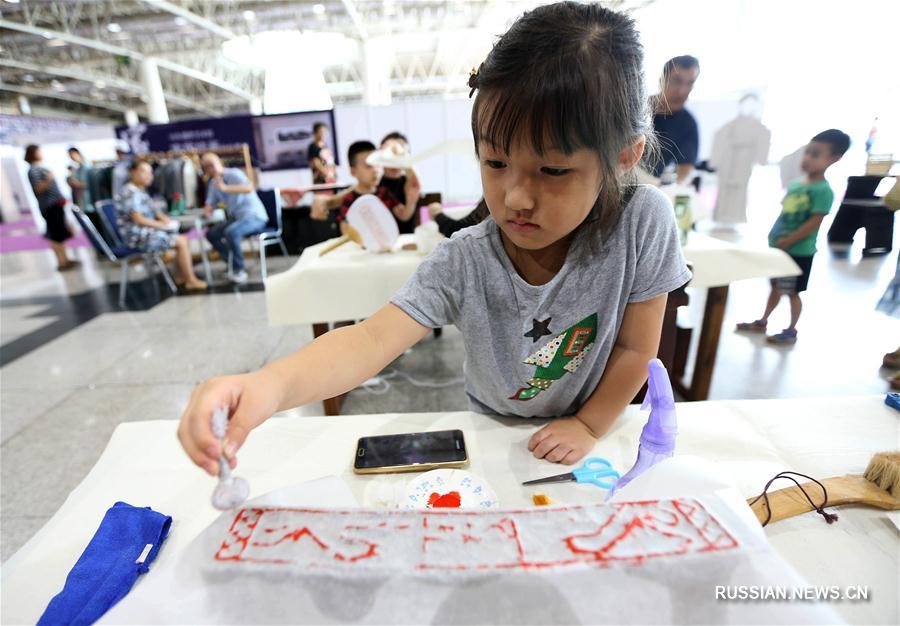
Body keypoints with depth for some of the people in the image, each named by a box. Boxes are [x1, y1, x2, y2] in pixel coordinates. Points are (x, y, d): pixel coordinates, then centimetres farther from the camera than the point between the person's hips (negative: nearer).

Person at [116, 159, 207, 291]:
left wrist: (165, 218, 1)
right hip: (138, 236, -10)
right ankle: (191, 281, -13)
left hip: (147, 232, 10)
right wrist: (162, 225, -19)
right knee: (181, 241, -17)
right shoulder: (130, 193, -17)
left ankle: (180, 276, 10)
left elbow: (153, 211, 21)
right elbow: (138, 219, -24)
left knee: (181, 238, 10)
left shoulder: (141, 191, 16)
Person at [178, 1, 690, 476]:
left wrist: (590, 425, -11)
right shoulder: (463, 261, -26)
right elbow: (373, 339, -36)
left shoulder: (642, 222, -25)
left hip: (593, 424, 2)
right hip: (493, 433, 0)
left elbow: (635, 349, -15)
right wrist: (273, 382, -52)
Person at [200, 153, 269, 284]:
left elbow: (249, 188, -29)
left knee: (230, 232, -32)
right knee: (211, 234, 1)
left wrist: (225, 188, -34)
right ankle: (233, 264, 7)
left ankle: (239, 270, -17)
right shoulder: (213, 183, 13)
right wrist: (208, 210, -7)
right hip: (237, 218, 9)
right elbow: (210, 205, 16)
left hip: (255, 216, -9)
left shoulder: (234, 174, -9)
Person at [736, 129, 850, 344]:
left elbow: (814, 223, -21)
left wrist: (787, 241, -21)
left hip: (799, 252, -7)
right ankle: (762, 322, 31)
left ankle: (791, 331, 18)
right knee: (776, 287, 19)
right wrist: (774, 235, 6)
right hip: (779, 248, 7)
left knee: (793, 292, 4)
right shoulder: (794, 184, 7)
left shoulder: (823, 190, -16)